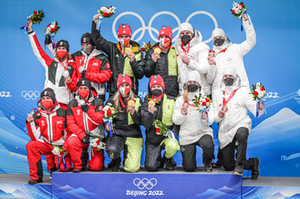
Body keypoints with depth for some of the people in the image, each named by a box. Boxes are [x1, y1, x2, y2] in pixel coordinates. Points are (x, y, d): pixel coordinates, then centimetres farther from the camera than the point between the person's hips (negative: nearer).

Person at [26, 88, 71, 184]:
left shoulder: (62, 113, -4)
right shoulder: (37, 115, 0)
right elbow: (35, 137, -7)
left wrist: (65, 146, -10)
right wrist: (30, 123, -18)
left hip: (61, 145, -1)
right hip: (46, 145, 2)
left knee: (64, 168, -16)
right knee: (31, 145, -27)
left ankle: (55, 163, 24)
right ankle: (35, 176, -17)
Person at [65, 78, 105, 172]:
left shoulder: (98, 102, 0)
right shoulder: (72, 104, 4)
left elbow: (100, 120, -11)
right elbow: (71, 124, -2)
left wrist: (88, 110, -25)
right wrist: (82, 135, -16)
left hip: (96, 135, -1)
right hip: (80, 134, 1)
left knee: (96, 167, -9)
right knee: (71, 142, -34)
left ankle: (99, 158, 30)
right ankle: (79, 165, -7)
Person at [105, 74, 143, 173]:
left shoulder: (137, 100, 3)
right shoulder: (112, 100, 3)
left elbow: (140, 122, 1)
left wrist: (134, 113, -18)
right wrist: (107, 123, -7)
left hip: (133, 135, 0)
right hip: (116, 134, 0)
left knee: (132, 168, -13)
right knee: (112, 150, -34)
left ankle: (127, 159, 25)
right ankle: (116, 161, 5)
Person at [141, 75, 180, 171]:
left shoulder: (172, 101, -1)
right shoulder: (147, 103, -1)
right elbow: (145, 124, -7)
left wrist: (174, 132, -13)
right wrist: (150, 114, -26)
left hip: (167, 135, 0)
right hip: (152, 138, 0)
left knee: (173, 146, -34)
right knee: (151, 167, -11)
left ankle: (168, 159, 3)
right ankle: (158, 159, 28)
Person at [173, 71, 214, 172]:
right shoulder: (180, 100, 5)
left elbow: (211, 121, 0)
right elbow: (176, 121, -1)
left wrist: (205, 118, -23)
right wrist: (182, 114, -20)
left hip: (203, 132, 0)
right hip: (186, 135, 0)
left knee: (208, 146, -36)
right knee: (189, 168, -4)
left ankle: (207, 162, -2)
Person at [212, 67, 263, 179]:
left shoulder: (244, 91, 2)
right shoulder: (217, 94, 10)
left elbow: (256, 112, -5)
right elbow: (214, 118, 8)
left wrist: (260, 105, -26)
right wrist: (220, 114, -14)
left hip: (241, 124, -3)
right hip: (225, 131, 4)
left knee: (241, 133, -42)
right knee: (228, 166, 2)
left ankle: (240, 164, -26)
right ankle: (253, 163, 26)